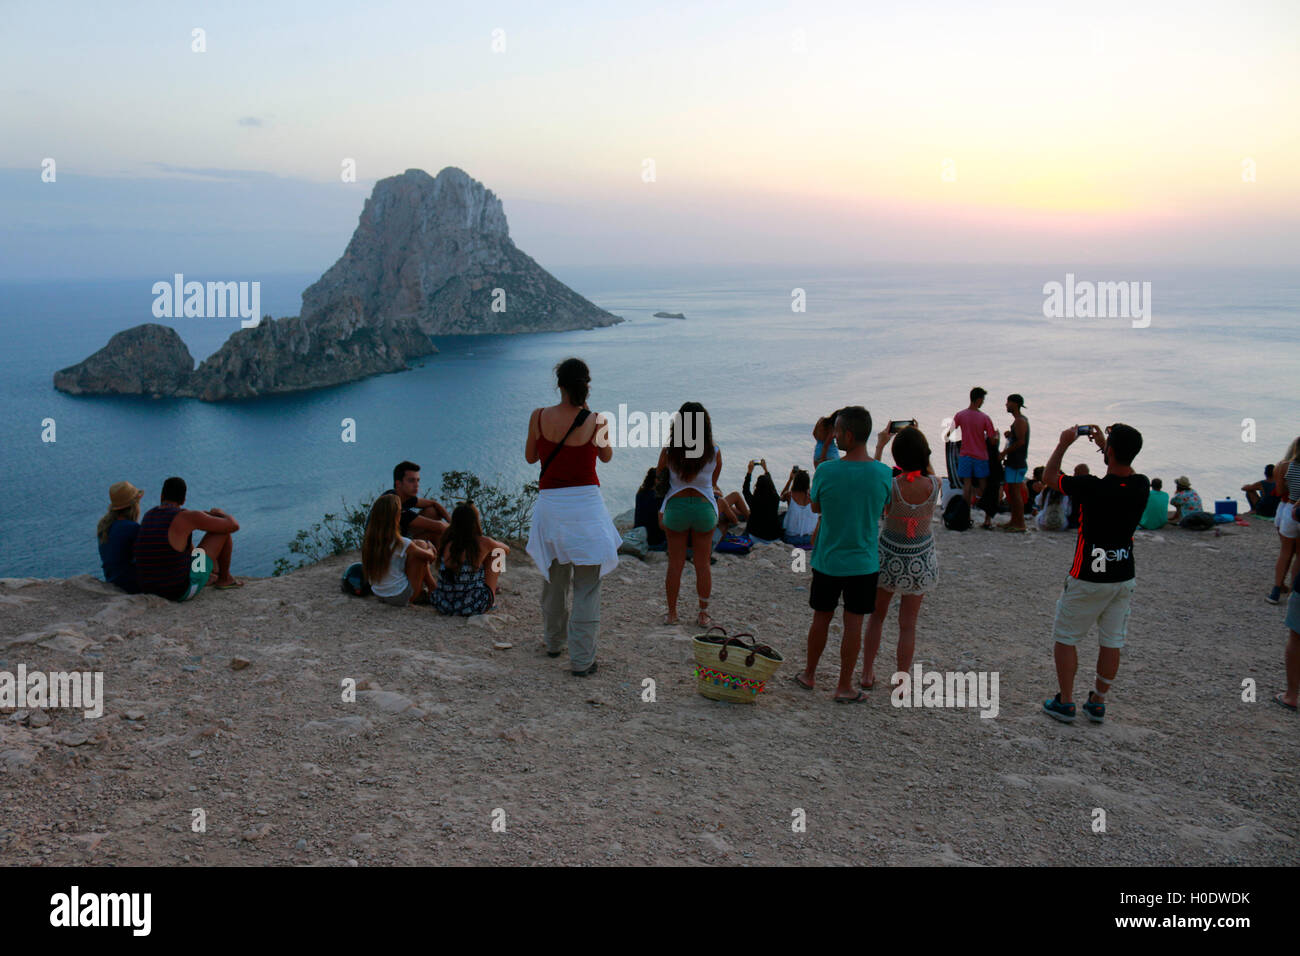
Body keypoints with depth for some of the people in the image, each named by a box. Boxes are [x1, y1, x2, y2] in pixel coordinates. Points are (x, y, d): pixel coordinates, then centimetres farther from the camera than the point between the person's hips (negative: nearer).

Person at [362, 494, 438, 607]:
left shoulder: (367, 541, -4)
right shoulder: (401, 543, -22)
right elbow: (430, 557, -9)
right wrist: (430, 549, 16)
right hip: (401, 597, -7)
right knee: (421, 546, 2)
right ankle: (433, 590, 13)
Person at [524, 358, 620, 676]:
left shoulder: (539, 417, -5)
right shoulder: (596, 422, -10)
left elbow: (530, 457, 10)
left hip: (550, 504, 3)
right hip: (585, 504, -3)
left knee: (553, 578, 21)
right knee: (587, 586, 4)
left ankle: (554, 641, 39)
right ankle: (582, 659, 3)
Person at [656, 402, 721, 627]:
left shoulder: (669, 451, -8)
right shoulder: (714, 453, -7)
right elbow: (713, 482, 7)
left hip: (675, 507, 0)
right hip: (704, 507, 0)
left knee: (675, 564, 11)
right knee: (703, 565, 11)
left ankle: (672, 614, 19)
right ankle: (703, 615, 19)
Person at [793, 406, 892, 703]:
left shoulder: (826, 471, -15)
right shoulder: (883, 473, -11)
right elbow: (885, 509, 6)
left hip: (828, 561, 0)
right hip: (864, 562, 0)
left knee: (821, 619, 15)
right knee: (853, 623, 8)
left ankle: (809, 675, 32)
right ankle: (845, 687, 16)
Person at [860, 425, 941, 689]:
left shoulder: (890, 486, -21)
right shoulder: (934, 485, -17)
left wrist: (880, 445, 11)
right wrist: (918, 441, 13)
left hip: (889, 556, -1)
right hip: (920, 561, 1)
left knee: (877, 615, 19)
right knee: (908, 624, 12)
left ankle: (867, 674, 26)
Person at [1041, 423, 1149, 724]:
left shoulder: (1093, 487, -23)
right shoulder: (1141, 486, -7)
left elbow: (1049, 477, -6)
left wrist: (1064, 444, 5)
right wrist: (1103, 443, 25)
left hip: (1089, 579, -5)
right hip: (1125, 577, 5)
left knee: (1066, 637, 10)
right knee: (1112, 643, 13)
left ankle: (1065, 702, 15)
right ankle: (1098, 703, 23)